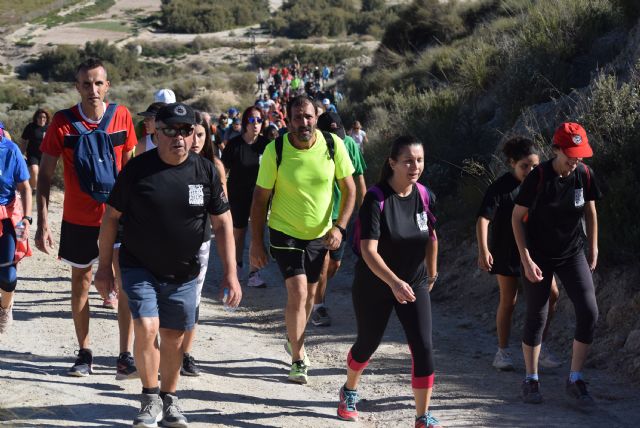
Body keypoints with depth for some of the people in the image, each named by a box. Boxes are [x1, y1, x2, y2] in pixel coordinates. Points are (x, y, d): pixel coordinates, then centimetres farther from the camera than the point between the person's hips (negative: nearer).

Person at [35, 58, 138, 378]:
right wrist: (43, 223, -13)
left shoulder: (122, 116, -5)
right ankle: (84, 353, 22)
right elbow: (45, 174, -6)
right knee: (80, 283, 10)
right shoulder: (62, 122, -10)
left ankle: (125, 356, 1)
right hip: (77, 219, 0)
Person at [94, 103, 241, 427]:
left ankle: (169, 400, 30)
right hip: (139, 267, -2)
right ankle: (150, 398, 3)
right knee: (146, 328, -17)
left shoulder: (205, 171, -5)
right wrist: (104, 266, -1)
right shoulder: (137, 169, -10)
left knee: (173, 338, 9)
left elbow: (222, 224, 1)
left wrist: (230, 273, -3)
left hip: (183, 272, 2)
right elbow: (111, 217, -2)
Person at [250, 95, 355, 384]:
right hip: (285, 232, -3)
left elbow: (349, 188, -4)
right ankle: (298, 359, -1)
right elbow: (260, 198, -9)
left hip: (320, 234, 3)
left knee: (309, 294, 16)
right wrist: (256, 242, -9)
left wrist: (339, 227, -15)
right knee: (298, 293, -15)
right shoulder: (275, 151, -18)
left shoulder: (333, 146, -14)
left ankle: (295, 341, 42)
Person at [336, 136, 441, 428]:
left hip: (414, 285, 3)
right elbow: (369, 251, -29)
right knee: (368, 343, 15)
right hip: (374, 287, -3)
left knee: (423, 348, -8)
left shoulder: (423, 195, -7)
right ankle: (349, 392, 44)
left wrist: (432, 274, 16)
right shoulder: (376, 200, -22)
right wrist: (394, 282, -41)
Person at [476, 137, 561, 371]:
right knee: (508, 301, 3)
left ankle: (539, 347, 11)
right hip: (507, 252, -5)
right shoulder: (500, 187, -17)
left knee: (552, 294, -2)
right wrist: (483, 250, -35)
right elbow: (483, 219, -24)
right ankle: (502, 352, 17)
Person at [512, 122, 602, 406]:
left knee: (589, 312, -10)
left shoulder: (585, 174, -7)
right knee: (536, 317, 4)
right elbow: (517, 217, -10)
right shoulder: (538, 178, -17)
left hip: (572, 254, 3)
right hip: (538, 256, -3)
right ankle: (531, 380, 20)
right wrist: (526, 260, -14)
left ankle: (575, 380, 2)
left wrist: (593, 249, 11)